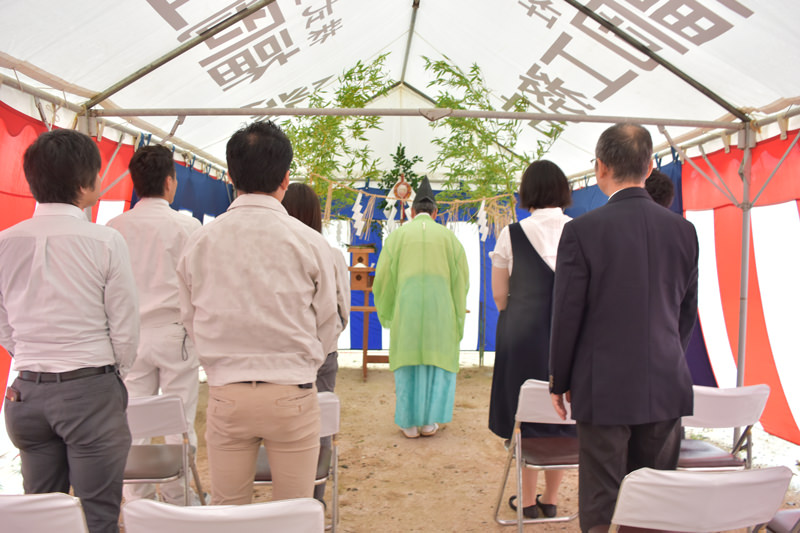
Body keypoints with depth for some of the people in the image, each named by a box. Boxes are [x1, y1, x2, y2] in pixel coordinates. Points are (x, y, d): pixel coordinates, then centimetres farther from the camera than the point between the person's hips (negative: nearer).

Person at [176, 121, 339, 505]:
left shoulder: (199, 242, -2)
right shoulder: (308, 242, -8)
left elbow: (190, 321, 7)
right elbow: (328, 323, 0)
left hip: (226, 396, 2)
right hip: (292, 394, -2)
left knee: (226, 509, 17)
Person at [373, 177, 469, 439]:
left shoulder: (398, 235, 4)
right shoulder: (448, 236, 6)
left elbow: (383, 276, 3)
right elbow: (462, 278, 5)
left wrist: (385, 308, 19)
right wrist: (457, 312, 16)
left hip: (406, 309, 0)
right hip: (439, 309, 0)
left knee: (408, 362, 8)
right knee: (437, 362, 11)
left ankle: (410, 423, 12)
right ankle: (429, 421, 14)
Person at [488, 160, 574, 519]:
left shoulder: (512, 235, -8)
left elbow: (499, 294, -2)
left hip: (523, 335, -2)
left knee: (527, 415, 10)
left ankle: (528, 500, 21)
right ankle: (551, 500, 24)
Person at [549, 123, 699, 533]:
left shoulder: (582, 230, -13)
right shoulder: (683, 229, 1)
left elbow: (567, 315, -10)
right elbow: (687, 312, 10)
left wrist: (560, 381, 2)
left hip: (605, 388, -4)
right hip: (667, 388, 5)